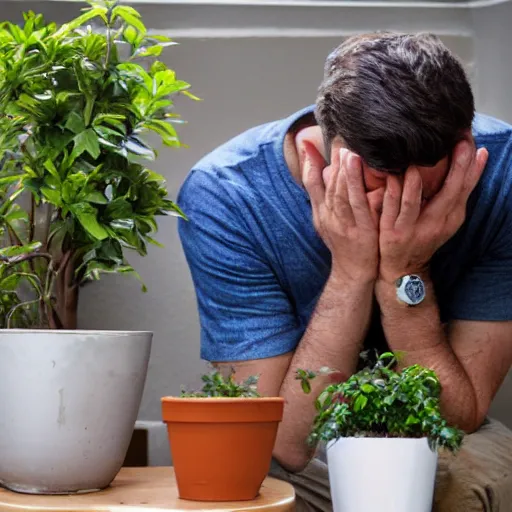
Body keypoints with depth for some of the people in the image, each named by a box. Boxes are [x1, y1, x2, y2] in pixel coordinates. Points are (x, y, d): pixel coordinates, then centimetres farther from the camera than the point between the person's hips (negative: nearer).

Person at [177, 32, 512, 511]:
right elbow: (288, 443, -26)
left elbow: (459, 419, -21)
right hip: (296, 468, 0)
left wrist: (405, 273, -34)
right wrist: (351, 271, -34)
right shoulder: (222, 197, -25)